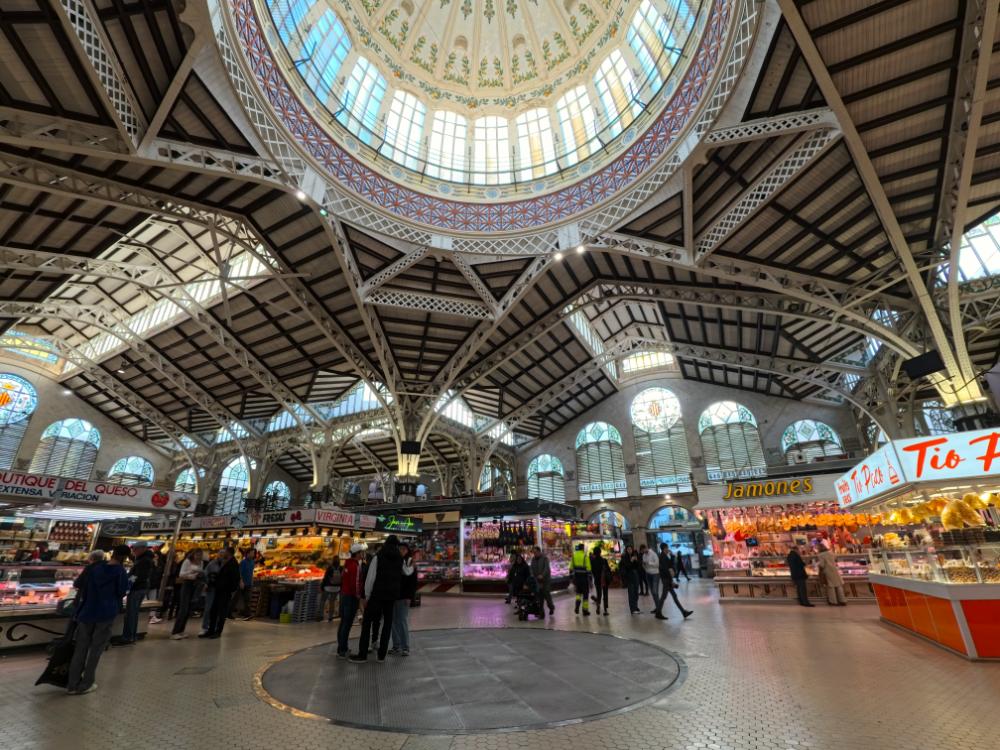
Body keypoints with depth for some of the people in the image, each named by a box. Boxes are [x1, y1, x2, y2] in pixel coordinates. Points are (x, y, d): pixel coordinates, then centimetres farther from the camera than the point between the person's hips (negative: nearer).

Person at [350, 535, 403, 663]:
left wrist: (366, 596, -5)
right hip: (392, 595, 4)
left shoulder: (378, 557, -6)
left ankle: (362, 654, 6)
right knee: (387, 623, 10)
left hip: (377, 594, -3)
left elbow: (370, 578, -10)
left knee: (367, 622, 6)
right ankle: (382, 654, 10)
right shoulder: (400, 559, 6)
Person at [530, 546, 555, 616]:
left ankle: (551, 607, 16)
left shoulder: (545, 558, -9)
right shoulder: (533, 559, 7)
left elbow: (547, 568, -18)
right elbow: (532, 568, 5)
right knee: (539, 595, 0)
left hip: (546, 579, -4)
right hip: (537, 580, 4)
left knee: (546, 593, -6)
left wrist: (542, 575, -30)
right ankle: (541, 611, 7)